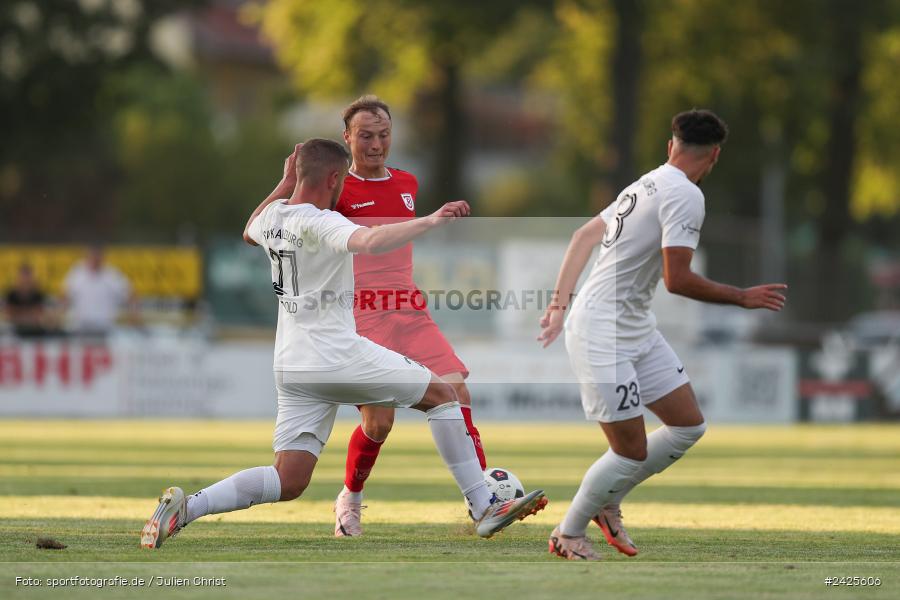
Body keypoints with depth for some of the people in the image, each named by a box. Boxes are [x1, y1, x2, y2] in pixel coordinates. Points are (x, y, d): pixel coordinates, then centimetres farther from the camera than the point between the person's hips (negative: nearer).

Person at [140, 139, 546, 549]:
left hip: (292, 366, 8)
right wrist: (430, 221, -38)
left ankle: (186, 508, -13)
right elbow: (370, 241, -37)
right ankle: (484, 508, 7)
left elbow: (249, 234, 36)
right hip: (338, 357, -8)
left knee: (288, 482, 4)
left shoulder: (273, 215, 9)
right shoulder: (319, 223, -15)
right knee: (441, 394, 8)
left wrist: (285, 184, 35)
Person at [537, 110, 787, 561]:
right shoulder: (685, 195, -17)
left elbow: (584, 235, 13)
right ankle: (567, 535, 15)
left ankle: (606, 505, 24)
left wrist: (561, 303, 12)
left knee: (689, 426, 10)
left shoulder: (647, 185, 11)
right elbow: (677, 280, -22)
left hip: (637, 330, 10)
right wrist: (743, 297, -10)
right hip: (602, 334, -10)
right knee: (631, 452, -5)